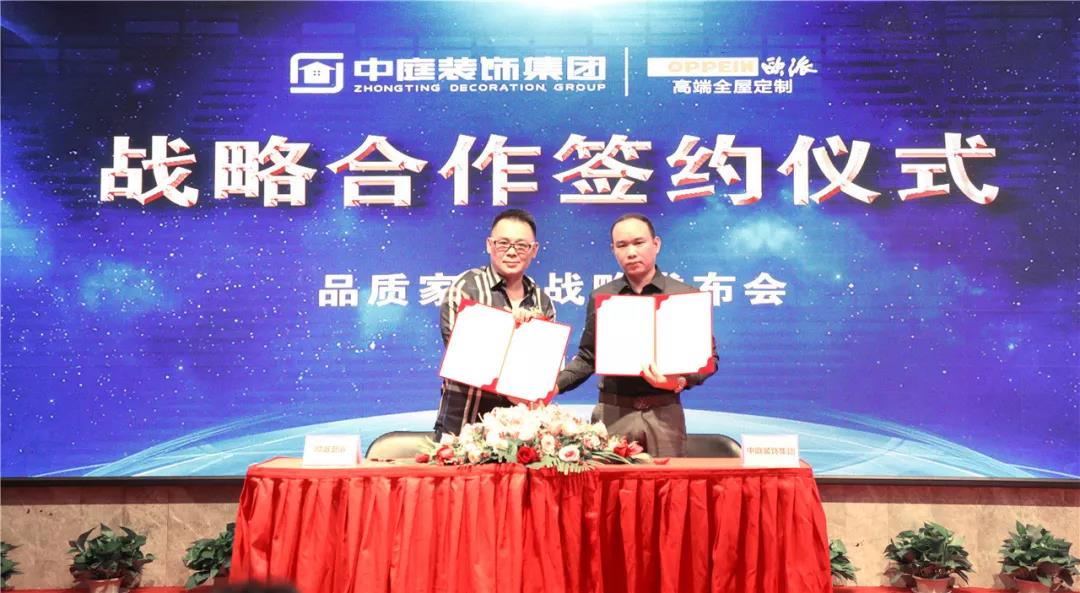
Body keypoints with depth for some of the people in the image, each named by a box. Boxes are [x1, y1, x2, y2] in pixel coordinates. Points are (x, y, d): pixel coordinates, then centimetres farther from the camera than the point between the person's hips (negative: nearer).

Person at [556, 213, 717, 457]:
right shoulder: (600, 298, 9)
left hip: (664, 413, -1)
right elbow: (587, 357, 14)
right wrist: (554, 384, -3)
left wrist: (681, 380, -15)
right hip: (612, 413, 1)